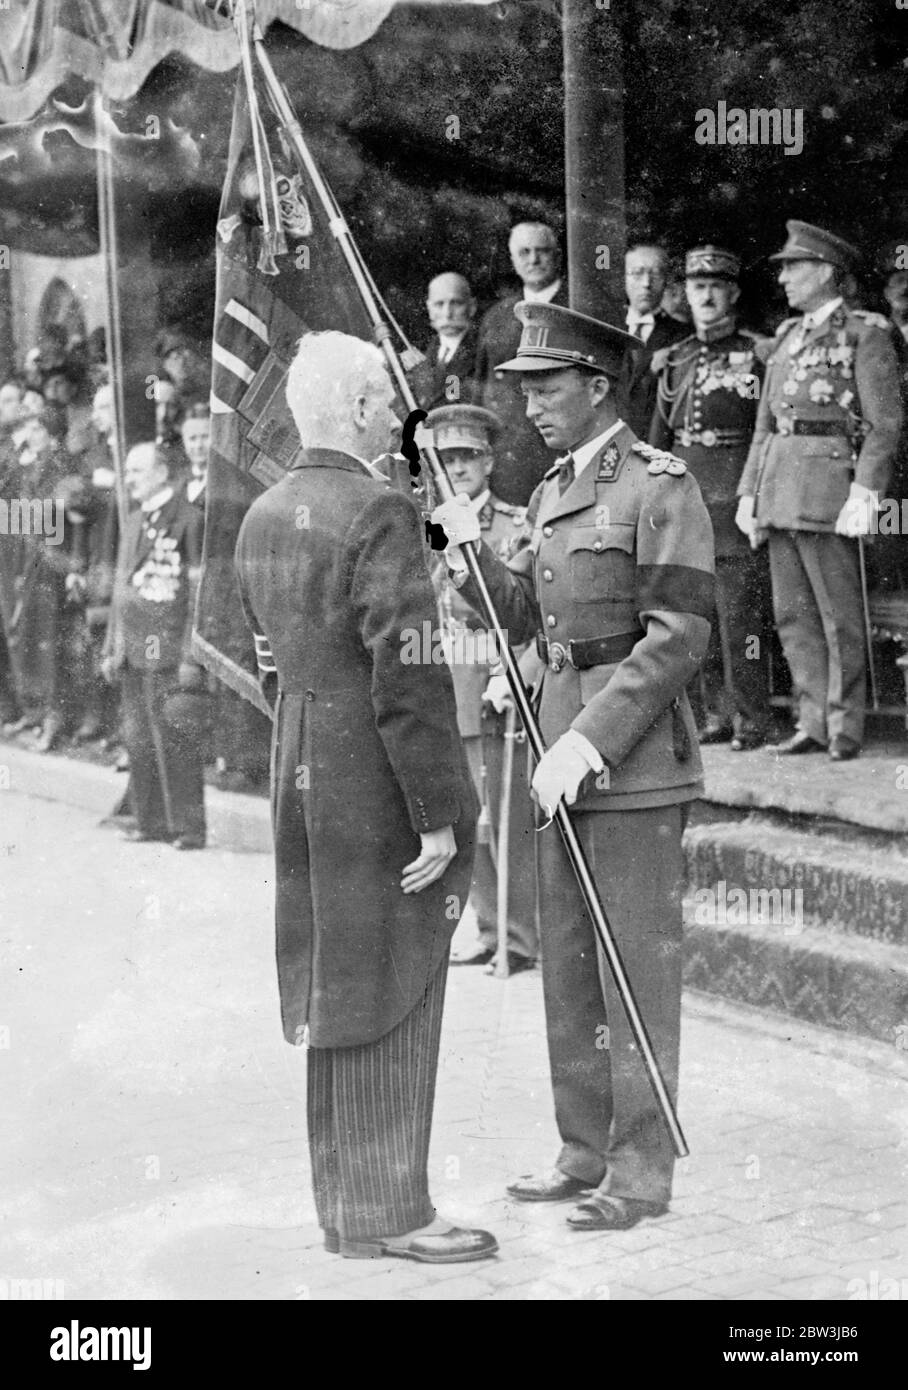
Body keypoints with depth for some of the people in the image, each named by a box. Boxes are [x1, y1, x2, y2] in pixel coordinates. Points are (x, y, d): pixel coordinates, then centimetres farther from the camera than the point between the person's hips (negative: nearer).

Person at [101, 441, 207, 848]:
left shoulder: (188, 520, -8)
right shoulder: (134, 521, 16)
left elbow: (199, 591, -11)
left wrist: (191, 657, -15)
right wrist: (112, 648, 16)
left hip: (168, 653, -8)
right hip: (133, 653, 8)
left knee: (175, 741, -4)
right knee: (138, 740, 10)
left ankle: (189, 826, 3)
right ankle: (151, 821, 19)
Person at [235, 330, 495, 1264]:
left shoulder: (262, 518, 10)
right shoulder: (379, 515, -17)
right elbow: (407, 681, -20)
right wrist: (439, 817, -17)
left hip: (304, 785, 9)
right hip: (383, 799, -8)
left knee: (337, 1000, 15)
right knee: (392, 1002, 1)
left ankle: (346, 1205, 24)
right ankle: (390, 1214, 10)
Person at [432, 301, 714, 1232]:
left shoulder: (662, 489, -11)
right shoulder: (552, 492, 15)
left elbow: (678, 637, -17)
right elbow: (522, 616, 18)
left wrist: (589, 741, -21)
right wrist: (469, 556, 0)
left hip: (635, 762, -8)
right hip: (566, 758, 8)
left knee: (638, 970, -1)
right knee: (568, 967, 14)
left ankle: (641, 1172, 9)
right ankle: (586, 1153, 25)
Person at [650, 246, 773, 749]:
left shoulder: (758, 355, 0)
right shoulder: (673, 360, 15)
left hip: (738, 500, -5)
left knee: (741, 614, -5)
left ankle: (751, 720, 2)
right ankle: (713, 716, 15)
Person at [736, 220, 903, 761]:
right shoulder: (787, 336, 18)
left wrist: (864, 494, -17)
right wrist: (749, 492, 14)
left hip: (828, 480, -7)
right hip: (779, 484, 7)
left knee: (839, 615, -1)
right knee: (793, 613, 8)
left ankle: (845, 727, 6)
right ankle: (814, 722, 15)